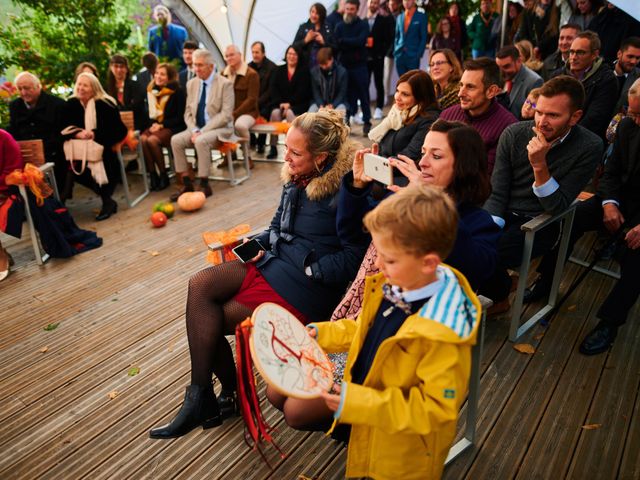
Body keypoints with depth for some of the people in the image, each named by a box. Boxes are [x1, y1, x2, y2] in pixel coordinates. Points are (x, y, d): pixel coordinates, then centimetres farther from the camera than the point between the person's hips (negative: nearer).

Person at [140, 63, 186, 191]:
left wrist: (162, 125, -15)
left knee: (152, 140, -32)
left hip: (173, 127, -5)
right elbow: (152, 114, 19)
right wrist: (154, 123, -2)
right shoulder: (152, 90, 13)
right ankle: (152, 174, -18)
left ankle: (163, 175, -16)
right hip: (157, 126, 5)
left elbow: (180, 117, -8)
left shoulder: (177, 92, -4)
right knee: (142, 139, -27)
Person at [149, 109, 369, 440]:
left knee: (210, 319, -11)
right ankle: (202, 398, 0)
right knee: (200, 285, -10)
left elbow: (356, 255, -18)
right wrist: (255, 244, 4)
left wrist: (310, 269, -17)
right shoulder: (297, 177, 5)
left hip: (308, 287, -8)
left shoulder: (344, 188, -19)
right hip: (275, 261, 8)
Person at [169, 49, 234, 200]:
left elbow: (226, 114, -15)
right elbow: (188, 112, 11)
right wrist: (194, 130, -10)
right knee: (176, 140, -19)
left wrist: (202, 131, -19)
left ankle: (204, 186, -22)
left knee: (201, 141, -34)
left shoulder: (225, 84, -8)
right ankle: (186, 184, -13)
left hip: (220, 128, -6)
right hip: (197, 129, 6)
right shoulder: (191, 84, 9)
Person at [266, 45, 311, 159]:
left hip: (298, 104, -2)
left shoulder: (304, 71, 6)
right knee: (275, 112, -29)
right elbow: (274, 89, 5)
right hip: (280, 103, 2)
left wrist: (289, 103, -15)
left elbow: (302, 91, -5)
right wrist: (281, 103, -12)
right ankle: (273, 147, -28)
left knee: (290, 113, -34)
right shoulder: (279, 70, 16)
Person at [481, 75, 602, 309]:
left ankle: (499, 298, 8)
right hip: (503, 215, 3)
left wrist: (539, 165, -27)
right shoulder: (514, 134, -6)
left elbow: (557, 207, -13)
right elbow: (497, 193, -5)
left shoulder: (590, 147, -12)